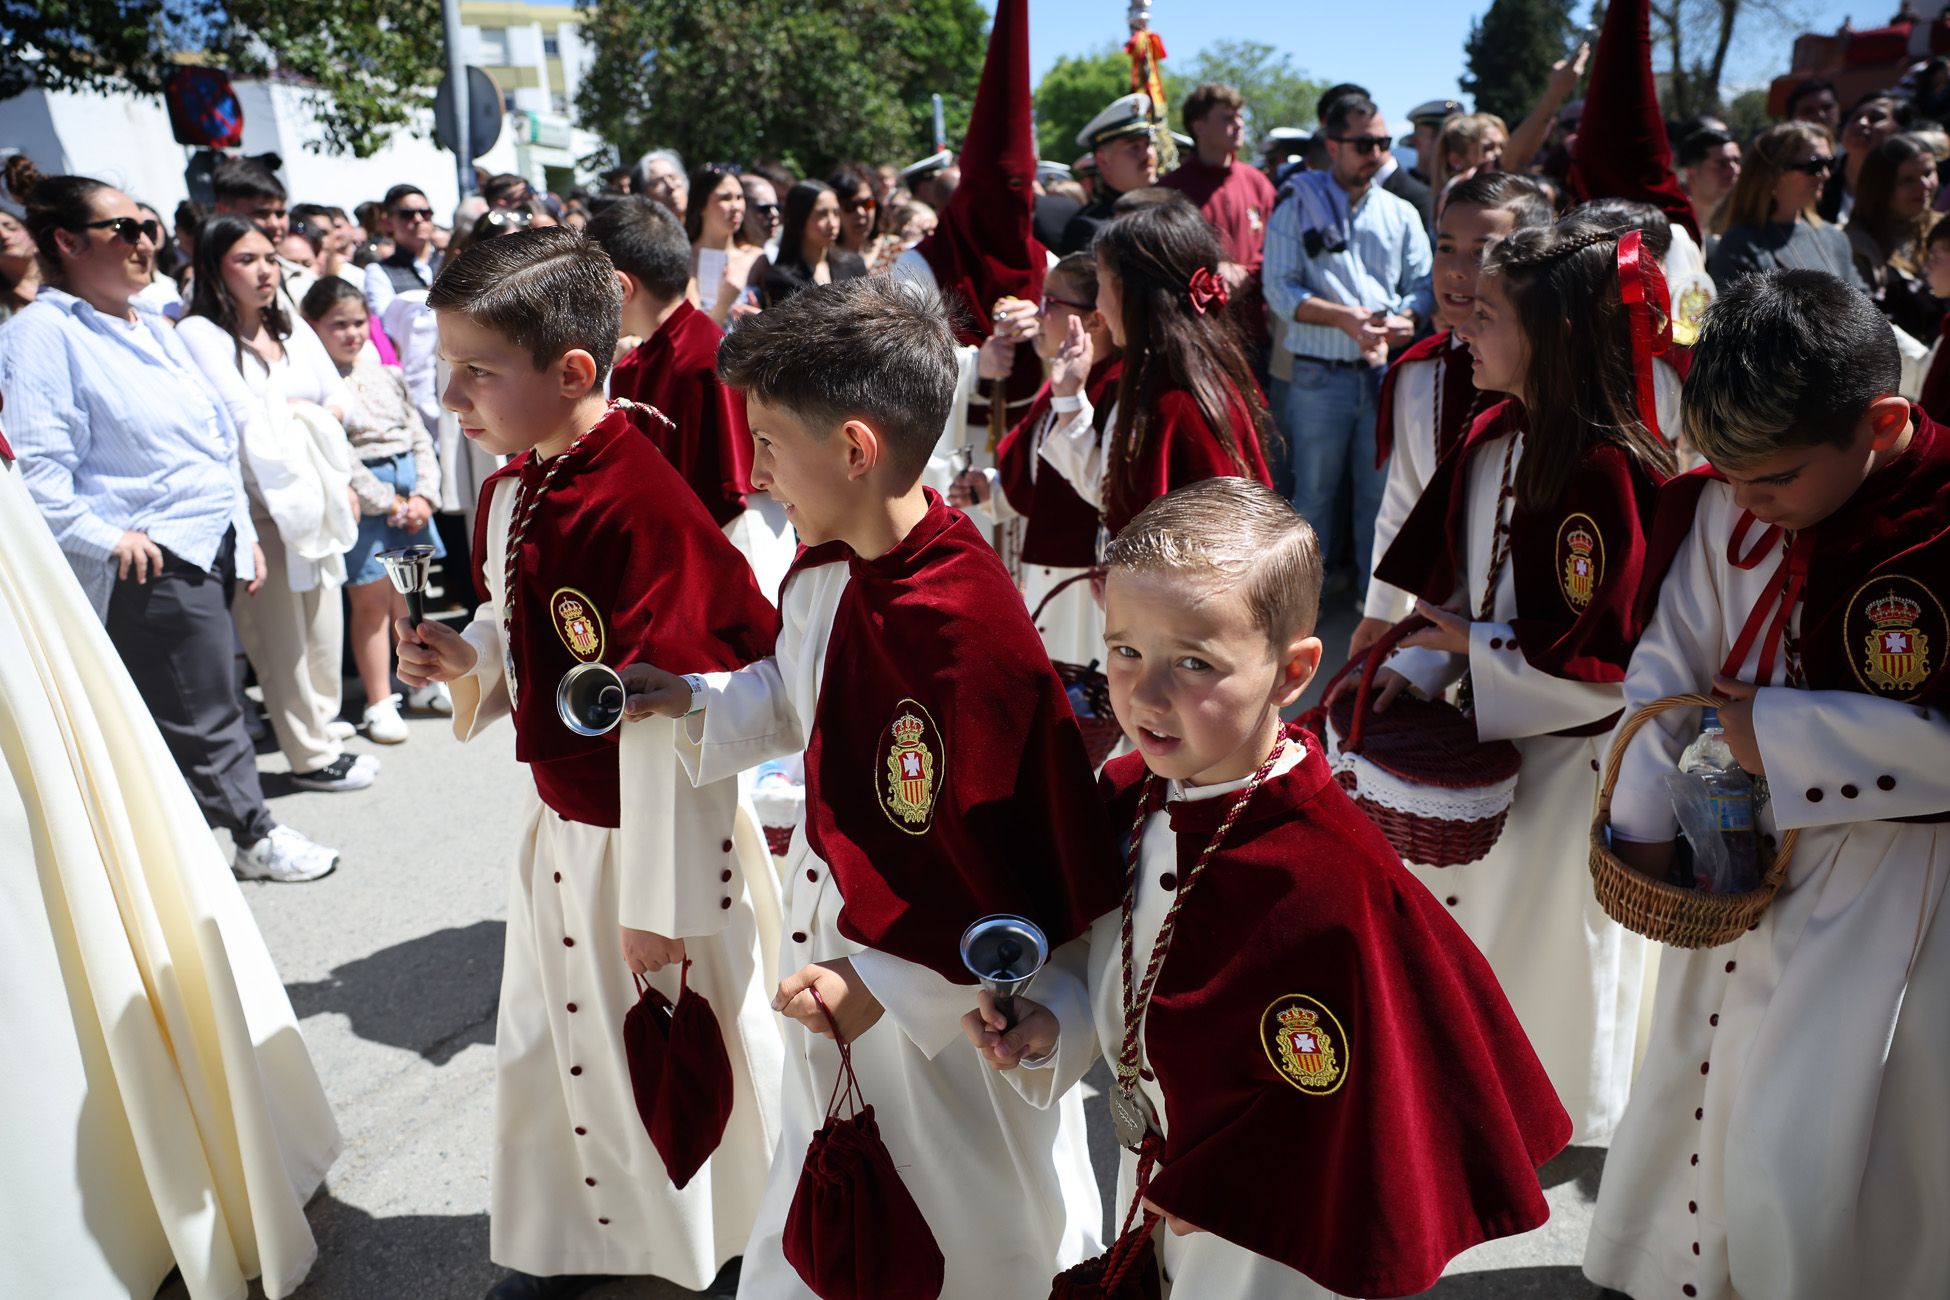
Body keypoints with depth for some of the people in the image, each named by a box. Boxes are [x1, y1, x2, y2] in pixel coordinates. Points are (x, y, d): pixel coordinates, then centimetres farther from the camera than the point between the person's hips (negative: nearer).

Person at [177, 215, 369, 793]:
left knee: (323, 614, 12)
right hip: (258, 502, -6)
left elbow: (341, 400, 5)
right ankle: (312, 755, 5)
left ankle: (320, 717, 31)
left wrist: (281, 415, -11)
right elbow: (243, 416, -17)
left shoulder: (293, 329, 13)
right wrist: (305, 409, -3)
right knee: (281, 630, -2)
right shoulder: (199, 333, -7)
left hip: (314, 497, 6)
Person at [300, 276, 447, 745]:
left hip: (409, 489, 5)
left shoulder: (386, 375, 10)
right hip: (360, 497, -5)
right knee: (371, 601, 0)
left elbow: (419, 437, 9)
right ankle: (379, 704, 7)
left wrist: (424, 495, -5)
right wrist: (389, 503, -13)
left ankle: (428, 680, 26)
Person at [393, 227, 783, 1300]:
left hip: (660, 830, -8)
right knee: (555, 1042, 23)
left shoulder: (642, 510, -28)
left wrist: (656, 896, -21)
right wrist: (464, 656, -7)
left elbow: (665, 720, -26)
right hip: (563, 825, 9)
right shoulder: (507, 494, 1)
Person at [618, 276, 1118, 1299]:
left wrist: (882, 981, -22)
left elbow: (1011, 877, -27)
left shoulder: (966, 631, -33)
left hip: (955, 1010, -8)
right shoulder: (825, 569, -4)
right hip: (842, 954, 8)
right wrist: (690, 703, 2)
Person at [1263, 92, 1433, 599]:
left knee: (1381, 488, 7)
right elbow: (1280, 287, -7)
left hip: (1386, 371, 3)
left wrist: (1406, 317, -14)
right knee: (1315, 489, 4)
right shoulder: (1297, 209, 2)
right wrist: (1343, 317, -19)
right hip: (1319, 373, -3)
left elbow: (1423, 283, 9)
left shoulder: (1401, 213, 13)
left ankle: (1376, 589, 20)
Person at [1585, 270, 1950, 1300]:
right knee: (1696, 1098, 21)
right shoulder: (1728, 507, -5)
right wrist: (1642, 820, -4)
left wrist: (1783, 736, -21)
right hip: (1742, 865, 6)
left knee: (1813, 1160, 0)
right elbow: (1670, 661, 1)